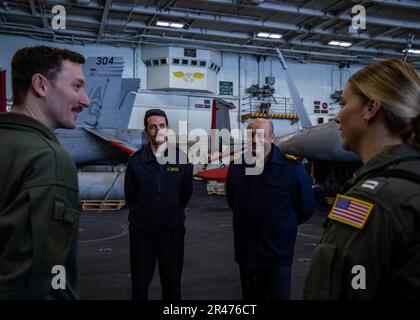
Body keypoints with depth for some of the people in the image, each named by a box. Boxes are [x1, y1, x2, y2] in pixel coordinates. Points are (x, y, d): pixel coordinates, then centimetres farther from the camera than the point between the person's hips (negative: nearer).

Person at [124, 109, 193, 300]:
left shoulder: (182, 159, -4)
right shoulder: (136, 161, -5)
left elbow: (186, 192, 6)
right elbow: (129, 195, 5)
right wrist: (141, 214, 10)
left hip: (172, 230, 0)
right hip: (141, 230, 0)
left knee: (172, 281, 11)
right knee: (140, 280, 12)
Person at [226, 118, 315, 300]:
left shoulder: (292, 168, -14)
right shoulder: (236, 167, 0)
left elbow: (306, 208, -2)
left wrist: (285, 224, 8)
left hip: (278, 257, -4)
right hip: (245, 254, 4)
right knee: (251, 295, 19)